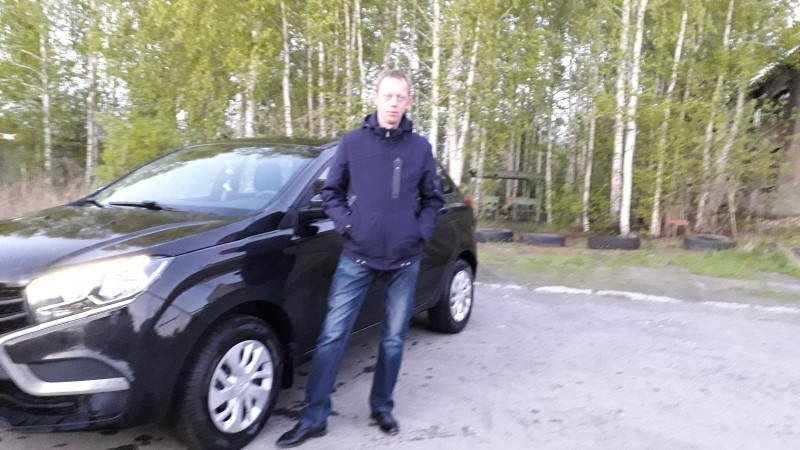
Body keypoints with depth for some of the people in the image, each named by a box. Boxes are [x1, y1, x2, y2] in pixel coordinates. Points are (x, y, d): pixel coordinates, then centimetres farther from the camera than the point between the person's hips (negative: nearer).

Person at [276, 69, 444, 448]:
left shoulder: (420, 147, 4)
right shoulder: (352, 142, 2)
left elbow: (433, 199, 11)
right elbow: (331, 192, 6)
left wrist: (420, 233, -2)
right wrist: (345, 226, -6)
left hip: (405, 260, 1)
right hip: (357, 257, -1)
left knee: (393, 339, 11)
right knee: (332, 335, -1)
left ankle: (382, 408, 29)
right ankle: (313, 417, 11)